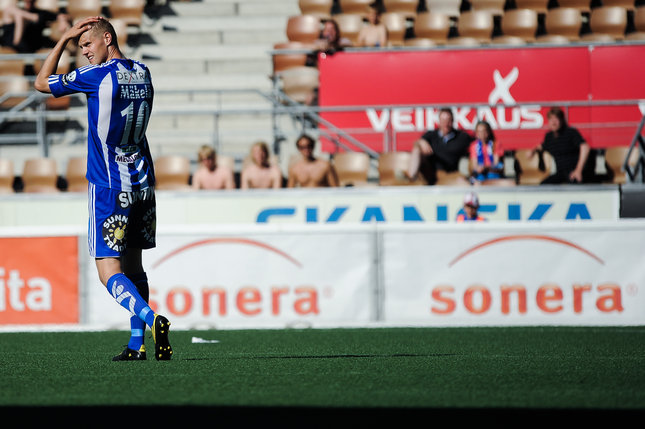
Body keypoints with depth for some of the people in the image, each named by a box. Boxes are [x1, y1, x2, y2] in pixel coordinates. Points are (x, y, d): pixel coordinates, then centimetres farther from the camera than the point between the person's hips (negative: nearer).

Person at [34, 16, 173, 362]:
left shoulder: (98, 76, -13)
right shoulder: (142, 74, 7)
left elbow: (41, 83, 0)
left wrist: (64, 38, 6)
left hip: (108, 187, -7)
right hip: (143, 184, 7)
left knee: (109, 271, -9)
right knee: (133, 265, 14)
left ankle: (152, 320, -30)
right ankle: (137, 344, 12)